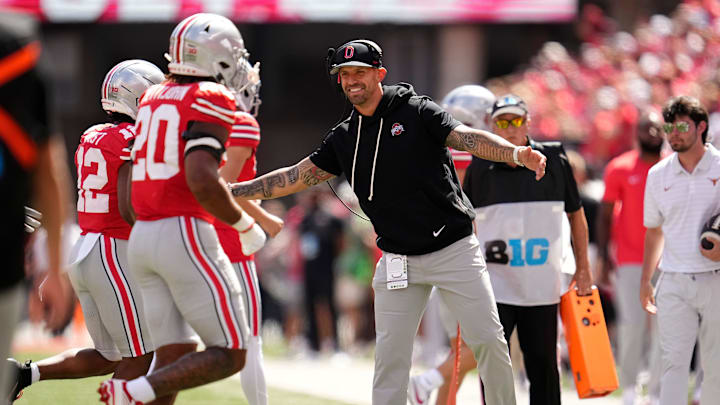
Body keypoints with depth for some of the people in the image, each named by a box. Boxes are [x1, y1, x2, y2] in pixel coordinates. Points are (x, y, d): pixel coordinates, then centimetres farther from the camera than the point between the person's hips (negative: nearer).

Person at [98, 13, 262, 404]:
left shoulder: (153, 97, 14)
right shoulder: (212, 101, -9)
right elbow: (202, 181, -21)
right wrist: (243, 224, -7)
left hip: (142, 237, 8)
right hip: (185, 235, -8)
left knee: (174, 360, 8)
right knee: (230, 356, -1)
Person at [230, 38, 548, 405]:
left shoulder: (417, 113, -6)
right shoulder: (343, 138, 8)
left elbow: (467, 138, -19)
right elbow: (295, 177, 13)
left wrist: (516, 153, -38)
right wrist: (227, 191, 8)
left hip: (453, 250, -4)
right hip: (398, 260, 4)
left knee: (488, 341, -4)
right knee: (390, 354, 0)